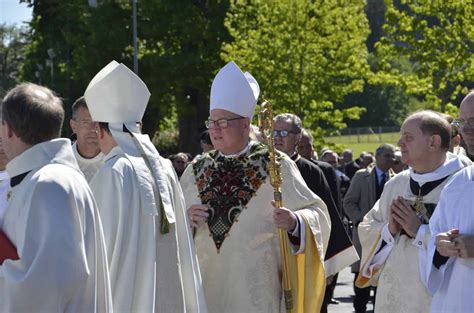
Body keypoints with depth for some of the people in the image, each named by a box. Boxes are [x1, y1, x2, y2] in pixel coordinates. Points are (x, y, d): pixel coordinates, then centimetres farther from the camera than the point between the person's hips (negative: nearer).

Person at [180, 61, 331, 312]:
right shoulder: (196, 171, 10)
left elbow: (316, 213, -6)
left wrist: (294, 222, -27)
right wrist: (186, 221, -6)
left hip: (256, 289, -4)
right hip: (207, 285, 4)